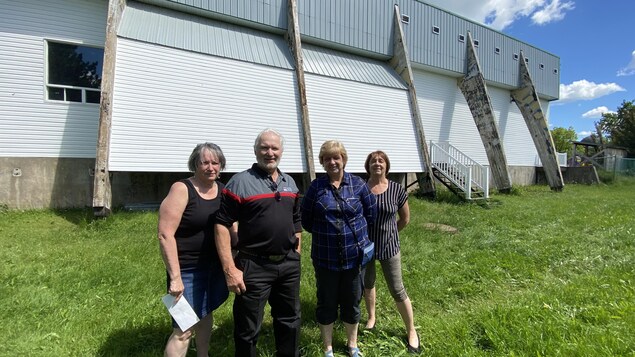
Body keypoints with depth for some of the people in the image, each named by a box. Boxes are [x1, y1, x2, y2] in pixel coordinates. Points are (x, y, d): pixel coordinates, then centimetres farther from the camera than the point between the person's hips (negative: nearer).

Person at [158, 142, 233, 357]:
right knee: (184, 329, 1)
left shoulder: (223, 191, 2)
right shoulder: (182, 189, -15)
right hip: (188, 269, -6)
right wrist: (175, 277, -20)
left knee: (205, 315, 23)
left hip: (215, 266, 6)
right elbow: (165, 235, -18)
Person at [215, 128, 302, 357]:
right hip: (254, 267, -5)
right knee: (248, 328, 11)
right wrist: (230, 269, -17)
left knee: (290, 320, 21)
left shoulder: (290, 183, 9)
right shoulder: (241, 182, -10)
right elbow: (222, 225, -13)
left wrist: (297, 255, 13)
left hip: (289, 264, 6)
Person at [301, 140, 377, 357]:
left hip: (355, 255, 1)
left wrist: (356, 233, 9)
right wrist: (324, 234, 7)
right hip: (325, 257, -1)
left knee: (352, 302, 17)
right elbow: (306, 219, 2)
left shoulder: (358, 184, -3)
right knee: (326, 303, 13)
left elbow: (371, 213, 6)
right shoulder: (316, 187, -5)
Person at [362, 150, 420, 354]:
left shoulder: (397, 189, -9)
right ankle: (372, 318, 44)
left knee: (397, 290, 6)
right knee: (368, 283, 20)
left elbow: (405, 219, 4)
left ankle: (411, 332, 26)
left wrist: (388, 232, 10)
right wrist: (368, 233, 6)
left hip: (388, 246, -1)